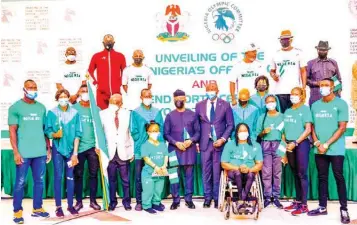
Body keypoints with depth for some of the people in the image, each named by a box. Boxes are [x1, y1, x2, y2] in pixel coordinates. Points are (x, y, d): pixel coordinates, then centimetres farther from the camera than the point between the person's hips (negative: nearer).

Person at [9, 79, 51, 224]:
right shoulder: (15, 107, -1)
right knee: (20, 182, 2)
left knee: (39, 181, 10)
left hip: (40, 152, 4)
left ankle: (37, 209, 24)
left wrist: (48, 149, 12)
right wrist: (16, 152, -10)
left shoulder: (41, 107, 11)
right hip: (23, 153, -4)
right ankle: (17, 212, 14)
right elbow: (12, 131, -4)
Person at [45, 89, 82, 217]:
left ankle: (70, 205, 18)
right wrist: (55, 135, -24)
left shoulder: (75, 113, -1)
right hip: (57, 149, -1)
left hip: (71, 149, 1)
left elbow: (77, 134, -1)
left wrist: (75, 153, -4)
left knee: (70, 177, 7)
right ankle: (58, 206, 12)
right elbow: (47, 131, -2)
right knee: (58, 177, 2)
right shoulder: (52, 113, -4)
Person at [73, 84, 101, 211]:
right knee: (78, 174, 5)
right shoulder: (74, 108, 2)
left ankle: (93, 200, 16)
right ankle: (79, 201, 15)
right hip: (78, 146, -1)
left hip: (93, 146, 1)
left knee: (93, 174, 5)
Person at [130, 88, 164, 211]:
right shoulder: (135, 112, 3)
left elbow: (161, 129, 8)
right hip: (140, 149, -2)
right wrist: (141, 141, -9)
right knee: (139, 176, 1)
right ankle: (139, 202, 9)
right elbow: (133, 131, 0)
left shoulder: (157, 112, 10)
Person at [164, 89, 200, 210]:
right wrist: (176, 143, -11)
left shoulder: (192, 114, 7)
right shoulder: (169, 116, 6)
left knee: (189, 174, 4)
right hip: (174, 149, 0)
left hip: (190, 149, 0)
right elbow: (166, 134, 3)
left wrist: (191, 141, -11)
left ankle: (189, 199, 12)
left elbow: (198, 131, 6)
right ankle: (175, 200, 8)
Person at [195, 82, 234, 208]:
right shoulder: (199, 105, 7)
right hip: (205, 143, 1)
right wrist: (197, 141, 2)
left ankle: (217, 198, 12)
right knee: (206, 172, 4)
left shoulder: (225, 105, 3)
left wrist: (223, 139, -7)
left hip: (219, 143, -1)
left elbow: (230, 125, 4)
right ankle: (207, 197, 15)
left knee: (217, 172, 2)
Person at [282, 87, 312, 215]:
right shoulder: (287, 111, 15)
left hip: (301, 143, -6)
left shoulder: (305, 109, -2)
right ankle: (298, 201, 19)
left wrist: (295, 143, -15)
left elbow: (308, 129, -10)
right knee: (295, 174, 11)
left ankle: (304, 205, -2)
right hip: (290, 145, 6)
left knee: (302, 174, -5)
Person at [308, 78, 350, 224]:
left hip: (335, 149, -4)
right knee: (322, 178, 9)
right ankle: (322, 207, 17)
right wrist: (317, 143, -5)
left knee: (339, 178, -1)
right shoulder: (315, 105, 11)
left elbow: (342, 128, -9)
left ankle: (344, 209, 6)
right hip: (319, 149, 4)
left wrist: (326, 144, -13)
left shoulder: (340, 104, -4)